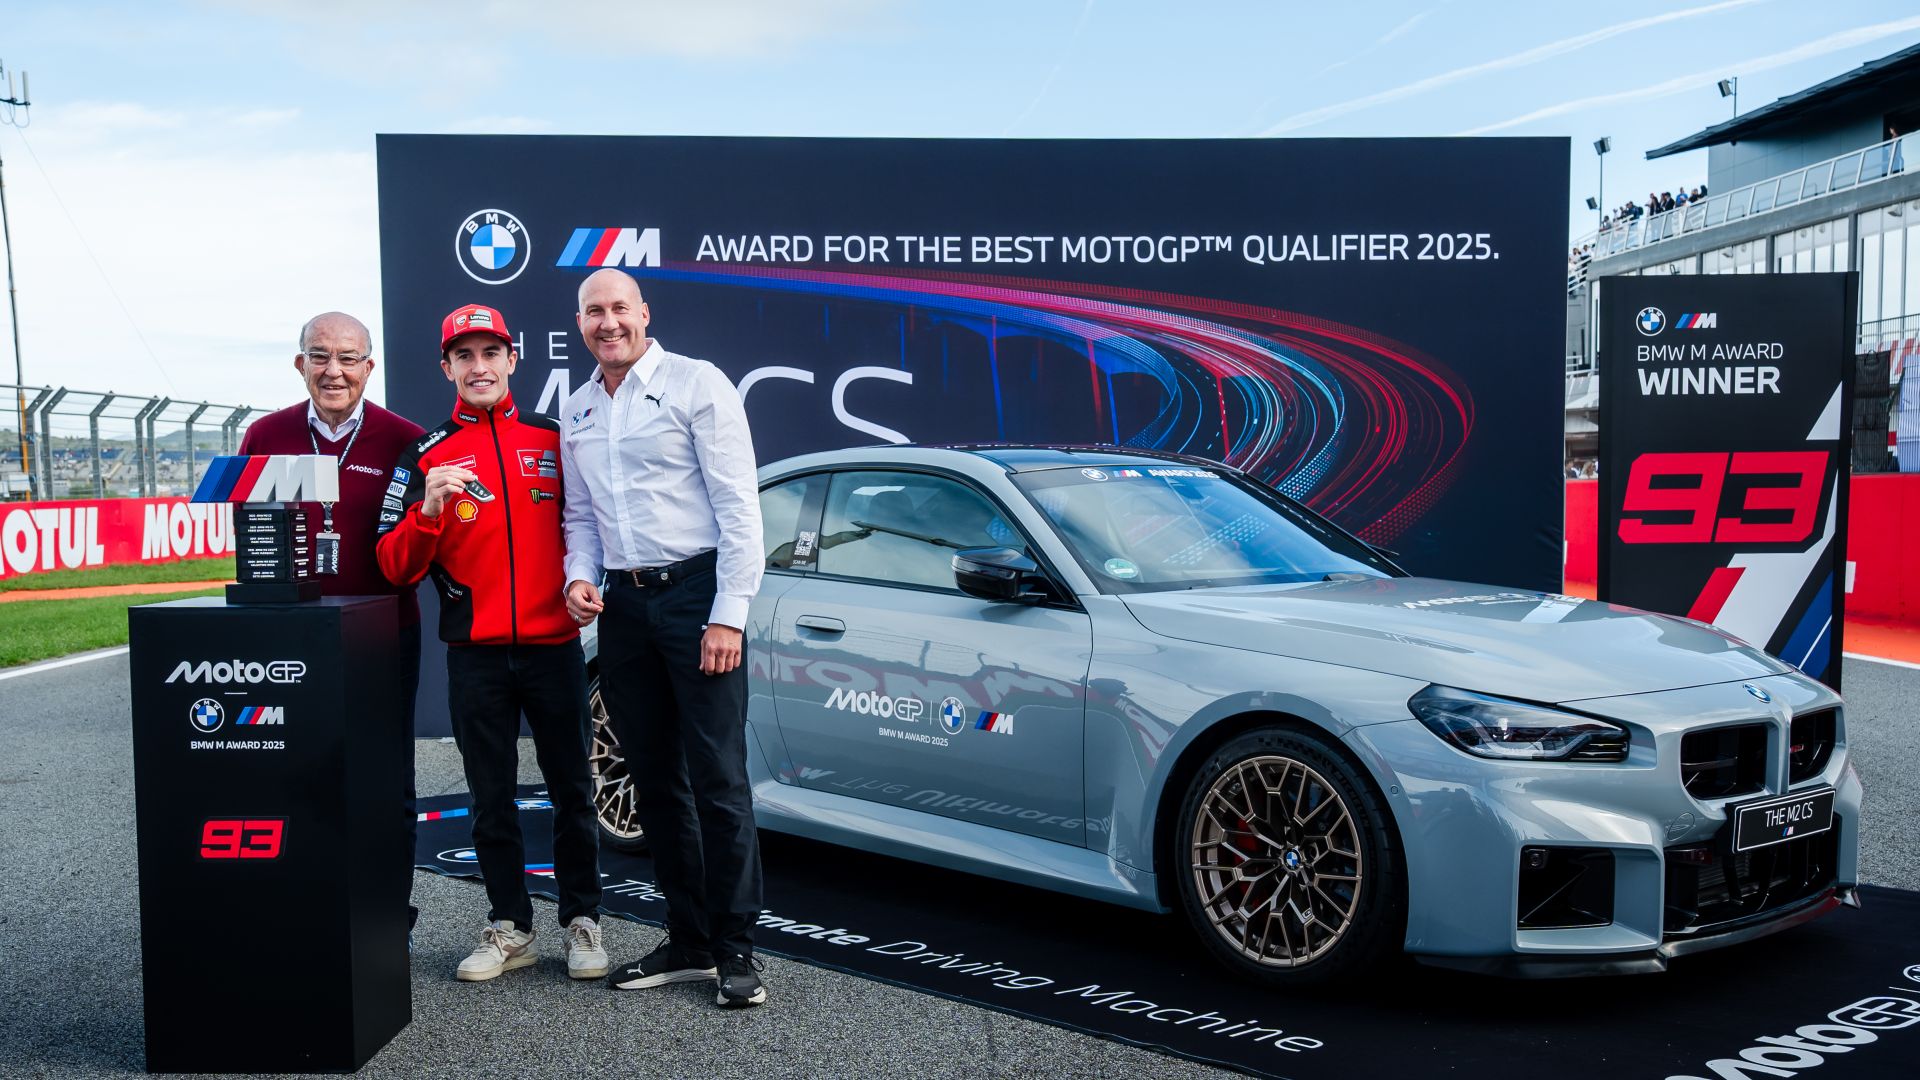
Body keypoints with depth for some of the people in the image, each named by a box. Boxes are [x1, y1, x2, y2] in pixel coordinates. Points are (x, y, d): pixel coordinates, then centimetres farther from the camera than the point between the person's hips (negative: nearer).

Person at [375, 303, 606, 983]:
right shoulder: (426, 456, 3)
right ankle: (510, 928, 22)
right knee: (491, 798, 9)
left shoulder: (553, 441, 6)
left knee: (572, 791, 7)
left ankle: (583, 920, 20)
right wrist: (429, 509, -19)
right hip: (474, 656, 0)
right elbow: (396, 567, -3)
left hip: (554, 646, 0)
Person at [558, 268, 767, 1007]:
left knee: (717, 777, -5)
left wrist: (728, 614, -14)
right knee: (654, 780, 10)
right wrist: (581, 576, 1)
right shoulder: (575, 414, 16)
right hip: (623, 606, 7)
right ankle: (688, 941, 21)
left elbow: (737, 504, -9)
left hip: (694, 591, -6)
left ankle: (735, 949, 4)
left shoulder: (695, 384, -4)